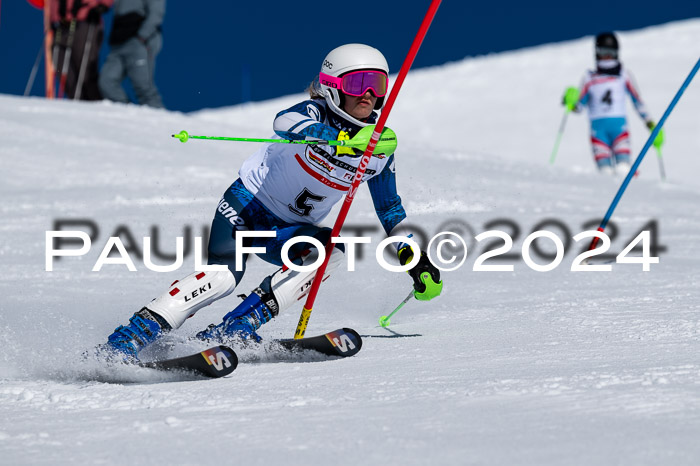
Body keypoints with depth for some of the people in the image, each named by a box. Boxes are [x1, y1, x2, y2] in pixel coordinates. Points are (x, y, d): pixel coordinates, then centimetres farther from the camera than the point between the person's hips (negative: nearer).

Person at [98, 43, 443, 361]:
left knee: (333, 250, -26)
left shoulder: (380, 151, -3)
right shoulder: (314, 113, -19)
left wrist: (414, 258, 5)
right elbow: (285, 122, -45)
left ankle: (239, 326, -30)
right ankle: (131, 336, -30)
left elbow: (390, 207, 14)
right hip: (247, 203, -5)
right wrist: (348, 141, -61)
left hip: (286, 230, 5)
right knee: (224, 274, -30)